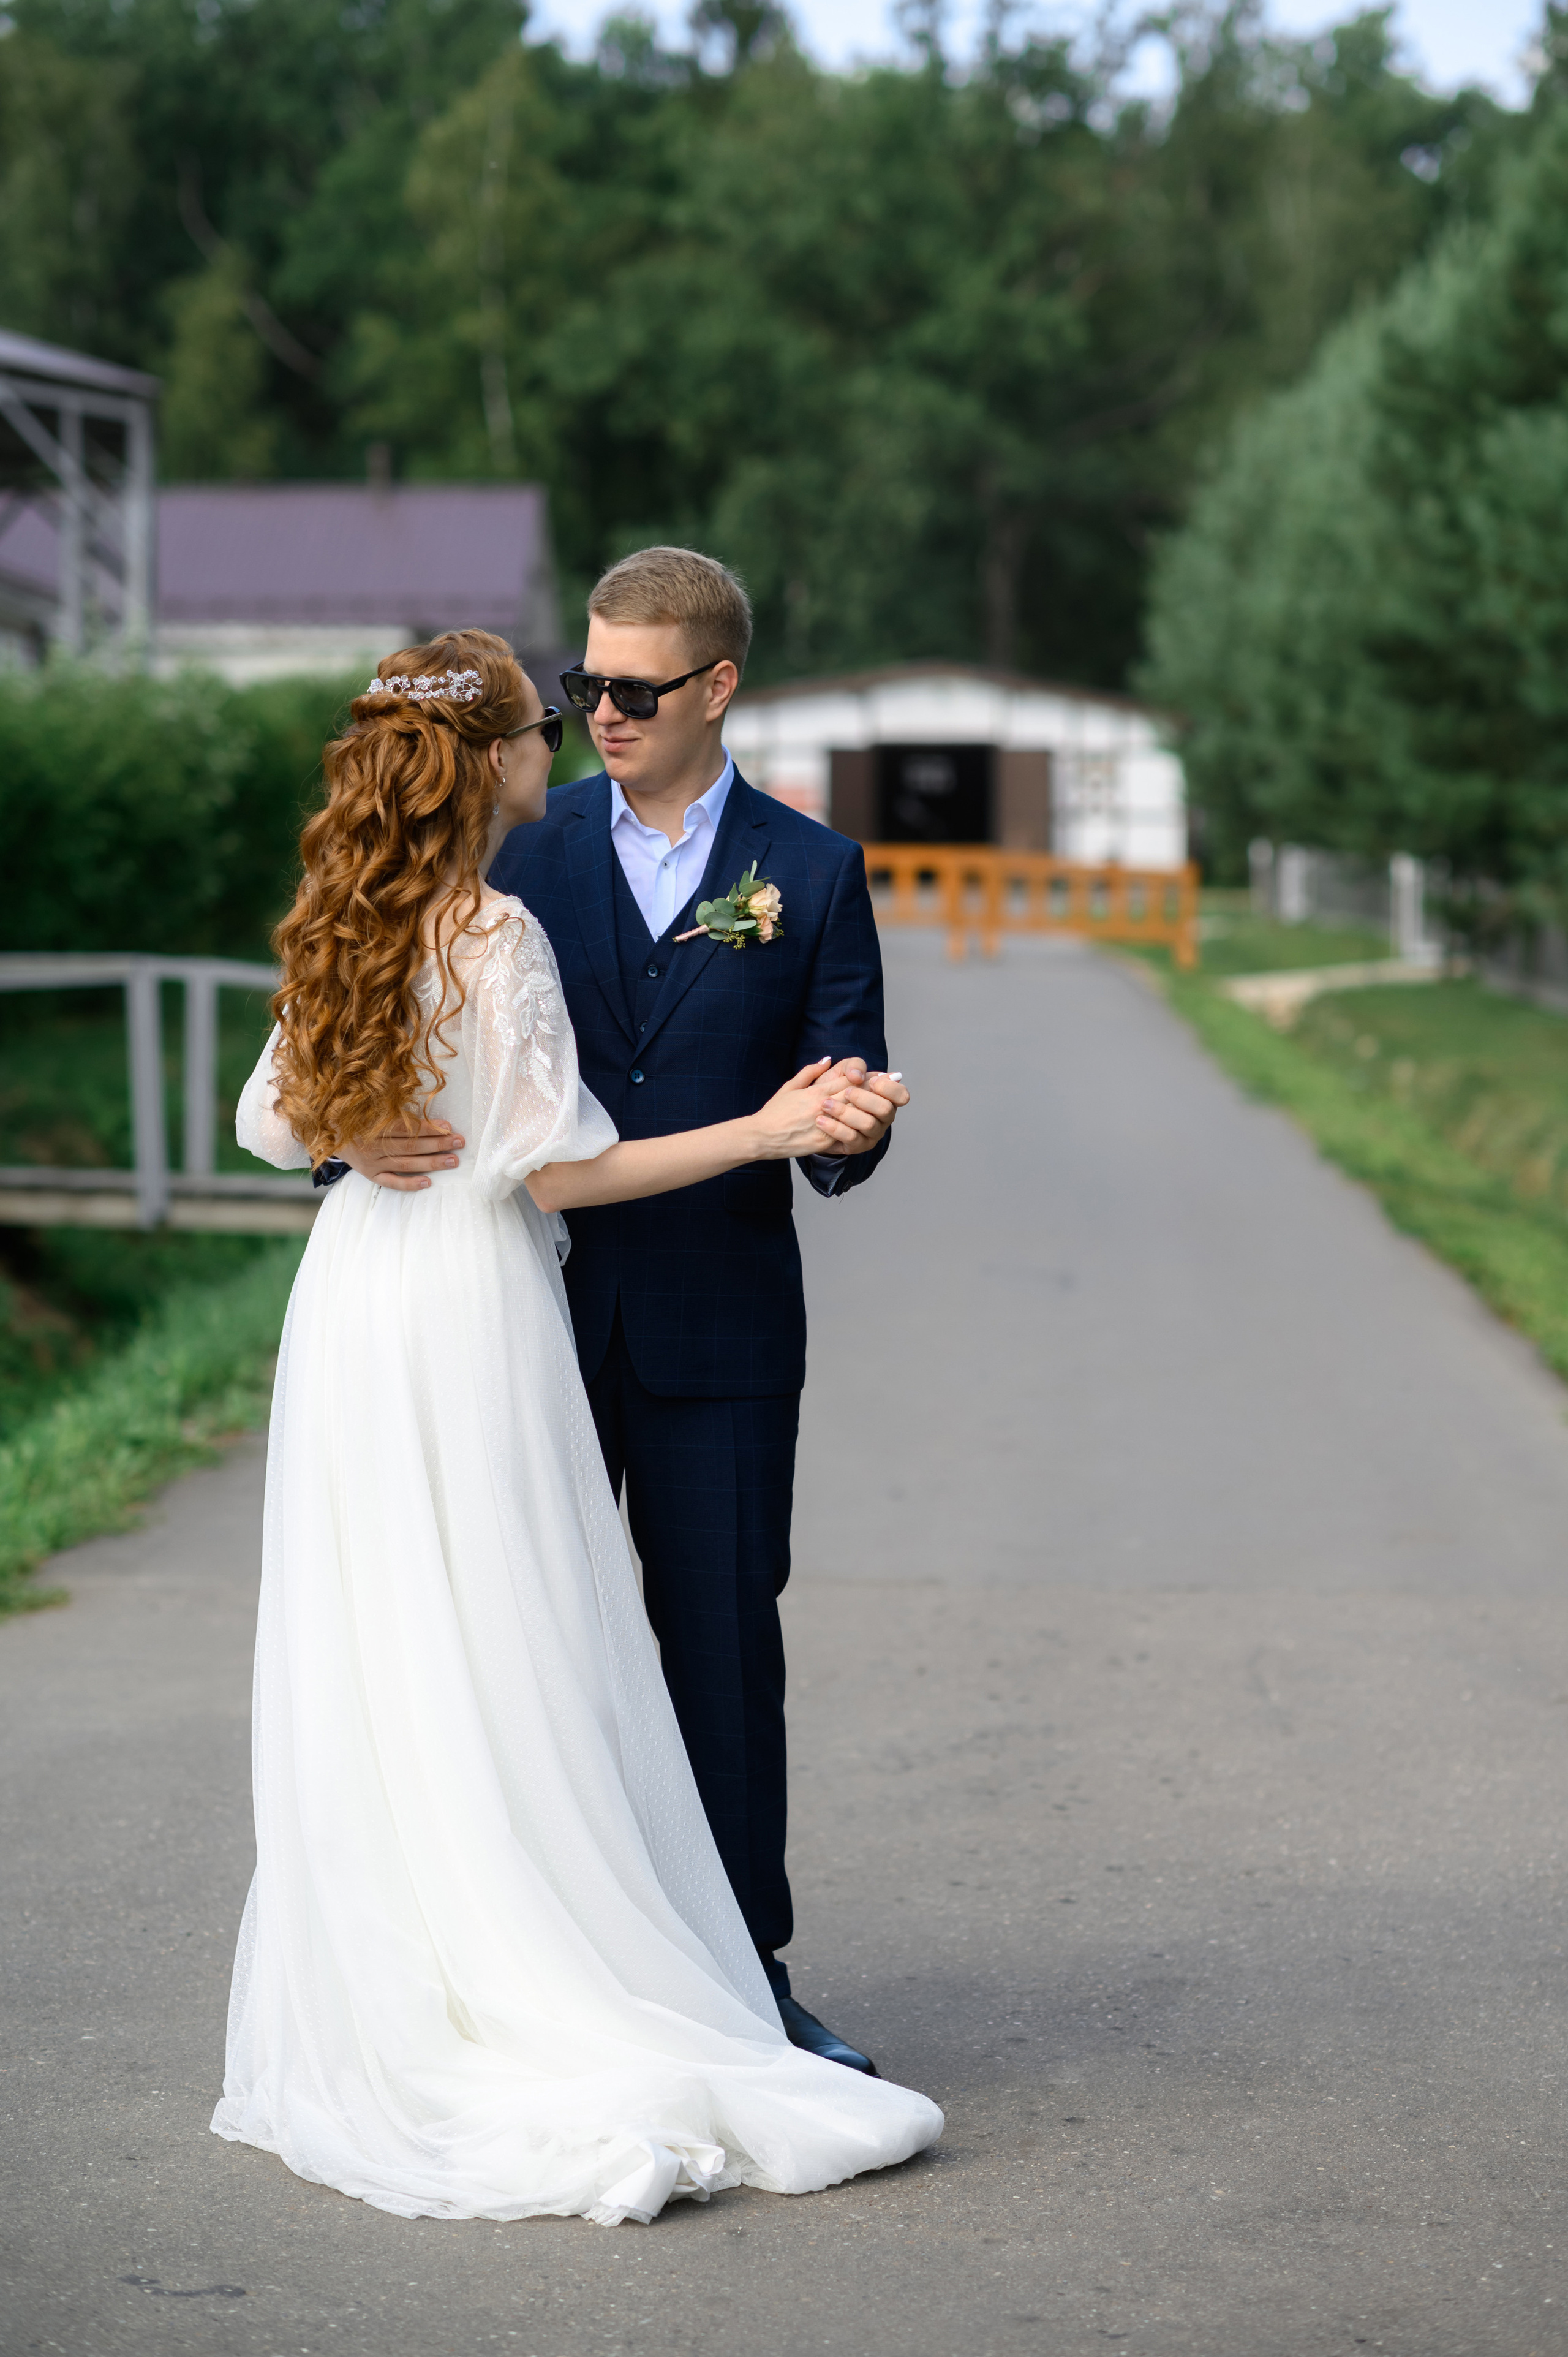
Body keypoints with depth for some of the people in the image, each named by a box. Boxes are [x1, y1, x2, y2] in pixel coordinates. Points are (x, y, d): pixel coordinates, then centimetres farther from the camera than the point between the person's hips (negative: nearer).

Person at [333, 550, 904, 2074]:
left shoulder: (812, 873, 3)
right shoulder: (519, 853, 4)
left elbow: (837, 1129, 2)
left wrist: (849, 1129, -22)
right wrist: (358, 1124, -19)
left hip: (720, 1331, -1)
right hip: (541, 1307, 1)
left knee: (725, 1648, 6)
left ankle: (746, 1973, 17)